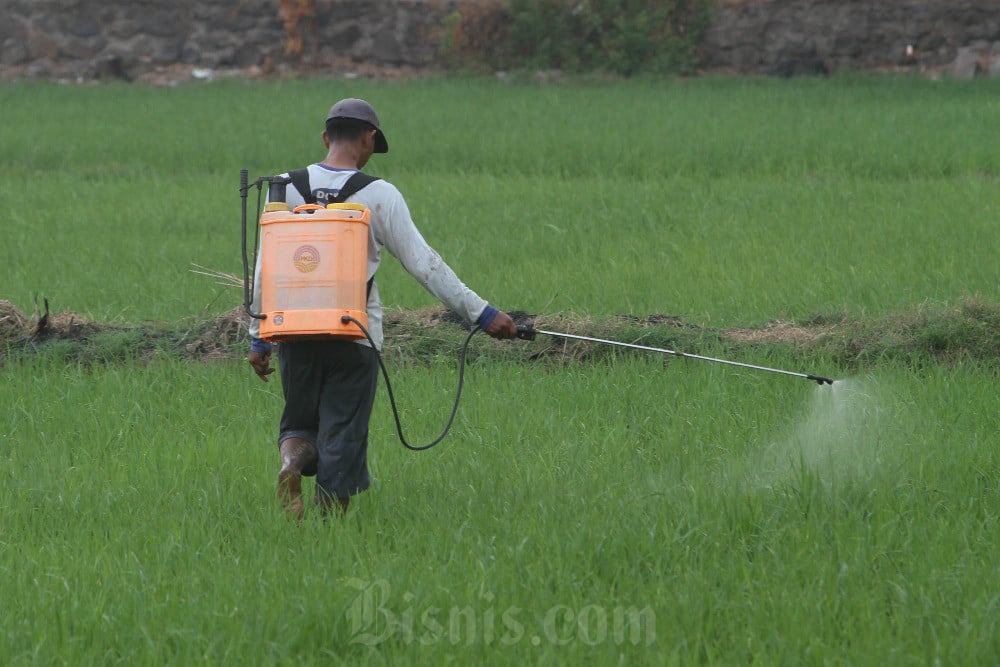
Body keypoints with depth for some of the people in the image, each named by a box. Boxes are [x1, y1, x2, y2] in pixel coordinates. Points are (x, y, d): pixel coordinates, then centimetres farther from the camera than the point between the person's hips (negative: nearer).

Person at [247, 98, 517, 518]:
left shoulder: (287, 188, 1)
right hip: (354, 337, -2)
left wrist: (258, 338, 10)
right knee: (343, 438, 5)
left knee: (299, 423, 17)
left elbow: (265, 268, 2)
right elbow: (423, 264, -6)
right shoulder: (379, 195, -6)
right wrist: (481, 313, 0)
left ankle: (291, 463, -15)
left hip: (295, 333, 2)